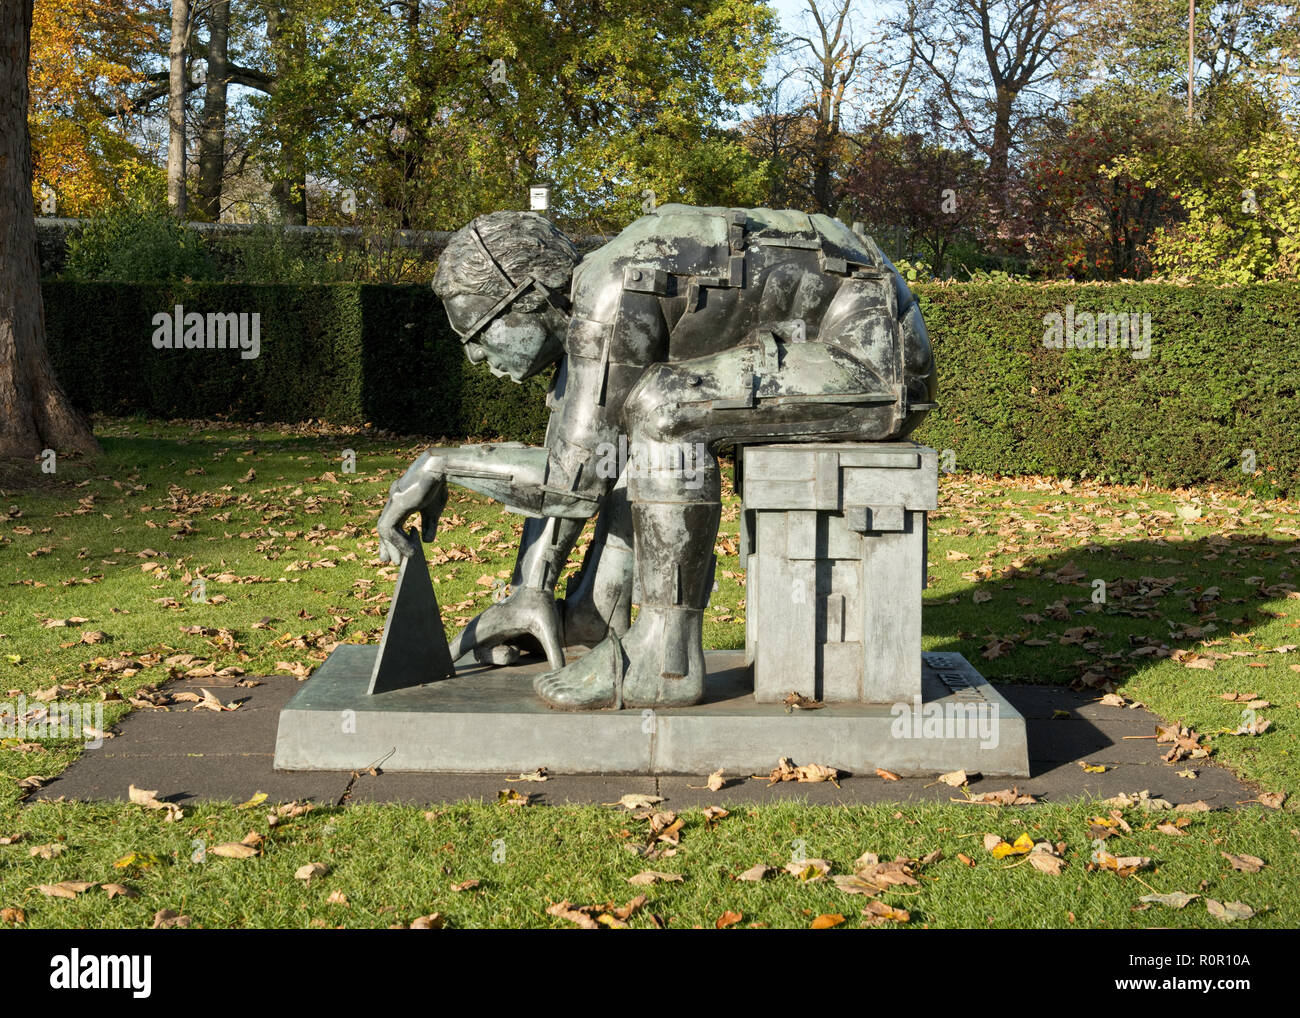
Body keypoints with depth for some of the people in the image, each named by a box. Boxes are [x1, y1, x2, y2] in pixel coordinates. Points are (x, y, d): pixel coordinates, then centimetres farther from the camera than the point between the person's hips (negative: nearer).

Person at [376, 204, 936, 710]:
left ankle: (668, 653, -16)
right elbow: (556, 466, 13)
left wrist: (441, 463, -9)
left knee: (663, 409, -22)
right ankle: (593, 614, 14)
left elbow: (574, 479, -19)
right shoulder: (582, 306, 9)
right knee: (645, 415, 13)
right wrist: (527, 590, 9)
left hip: (879, 362, -10)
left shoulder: (609, 297, -21)